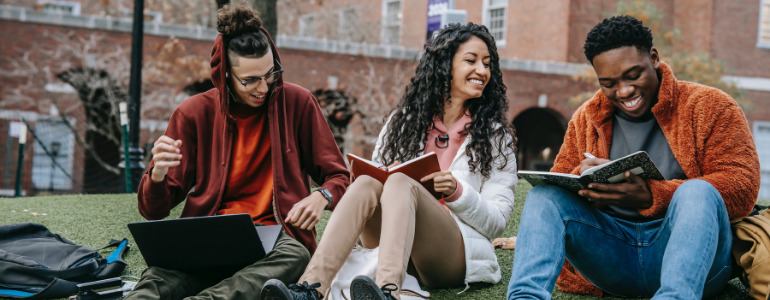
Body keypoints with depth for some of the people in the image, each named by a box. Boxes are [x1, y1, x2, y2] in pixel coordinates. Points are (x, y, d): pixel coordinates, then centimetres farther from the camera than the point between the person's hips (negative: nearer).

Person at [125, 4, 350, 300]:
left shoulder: (297, 103, 3)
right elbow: (153, 211, 6)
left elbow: (338, 177, 12)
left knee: (294, 255, -38)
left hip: (274, 239, 0)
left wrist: (322, 197, -13)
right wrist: (158, 174, -19)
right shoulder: (194, 113, 4)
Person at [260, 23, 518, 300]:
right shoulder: (404, 120, 16)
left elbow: (497, 221, 4)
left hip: (458, 254, -3)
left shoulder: (496, 134, 9)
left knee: (400, 183, -30)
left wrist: (457, 192, -15)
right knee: (367, 183, -27)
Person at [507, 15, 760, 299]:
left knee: (696, 191, -33)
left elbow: (743, 185, -9)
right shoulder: (586, 119, 16)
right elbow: (558, 185, 15)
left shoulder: (709, 105, 3)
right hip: (611, 255, 3)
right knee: (543, 193, -16)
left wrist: (651, 196, -21)